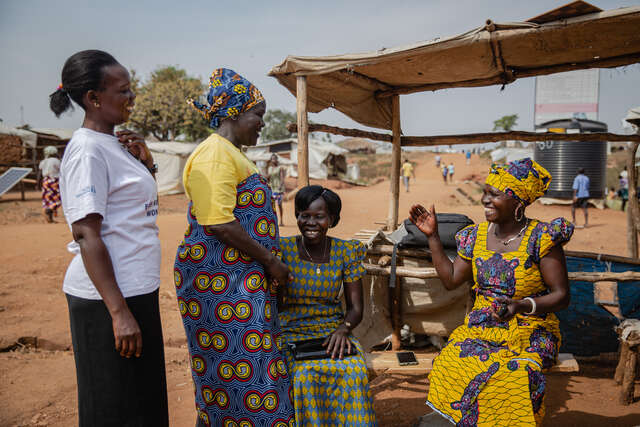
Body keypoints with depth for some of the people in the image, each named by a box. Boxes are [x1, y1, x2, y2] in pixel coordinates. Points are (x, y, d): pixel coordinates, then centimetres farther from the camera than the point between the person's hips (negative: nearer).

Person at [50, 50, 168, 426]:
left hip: (137, 289, 9)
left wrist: (146, 163, 6)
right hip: (108, 297, -9)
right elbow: (86, 234, -21)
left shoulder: (115, 144, 11)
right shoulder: (87, 149, -15)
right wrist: (118, 312, -23)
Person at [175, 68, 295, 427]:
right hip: (221, 283, -10)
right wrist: (270, 262, -15)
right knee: (240, 369, -2)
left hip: (243, 281, 10)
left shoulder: (232, 154, 19)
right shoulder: (215, 154, -14)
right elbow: (220, 224, -23)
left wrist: (268, 262, 19)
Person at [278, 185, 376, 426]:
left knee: (355, 372, -27)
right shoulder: (282, 249, -3)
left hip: (333, 331, 1)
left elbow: (355, 307, 3)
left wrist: (344, 328, -16)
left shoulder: (347, 252, 1)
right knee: (304, 376, -30)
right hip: (291, 332, -1)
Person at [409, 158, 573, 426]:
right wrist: (432, 236, 8)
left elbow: (561, 296, -6)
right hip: (480, 329, 4)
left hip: (529, 334, -3)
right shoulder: (477, 235, 8)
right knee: (448, 368, -25)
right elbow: (451, 279, 12)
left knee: (510, 377, -33)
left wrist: (523, 306, -24)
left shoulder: (541, 238, -7)